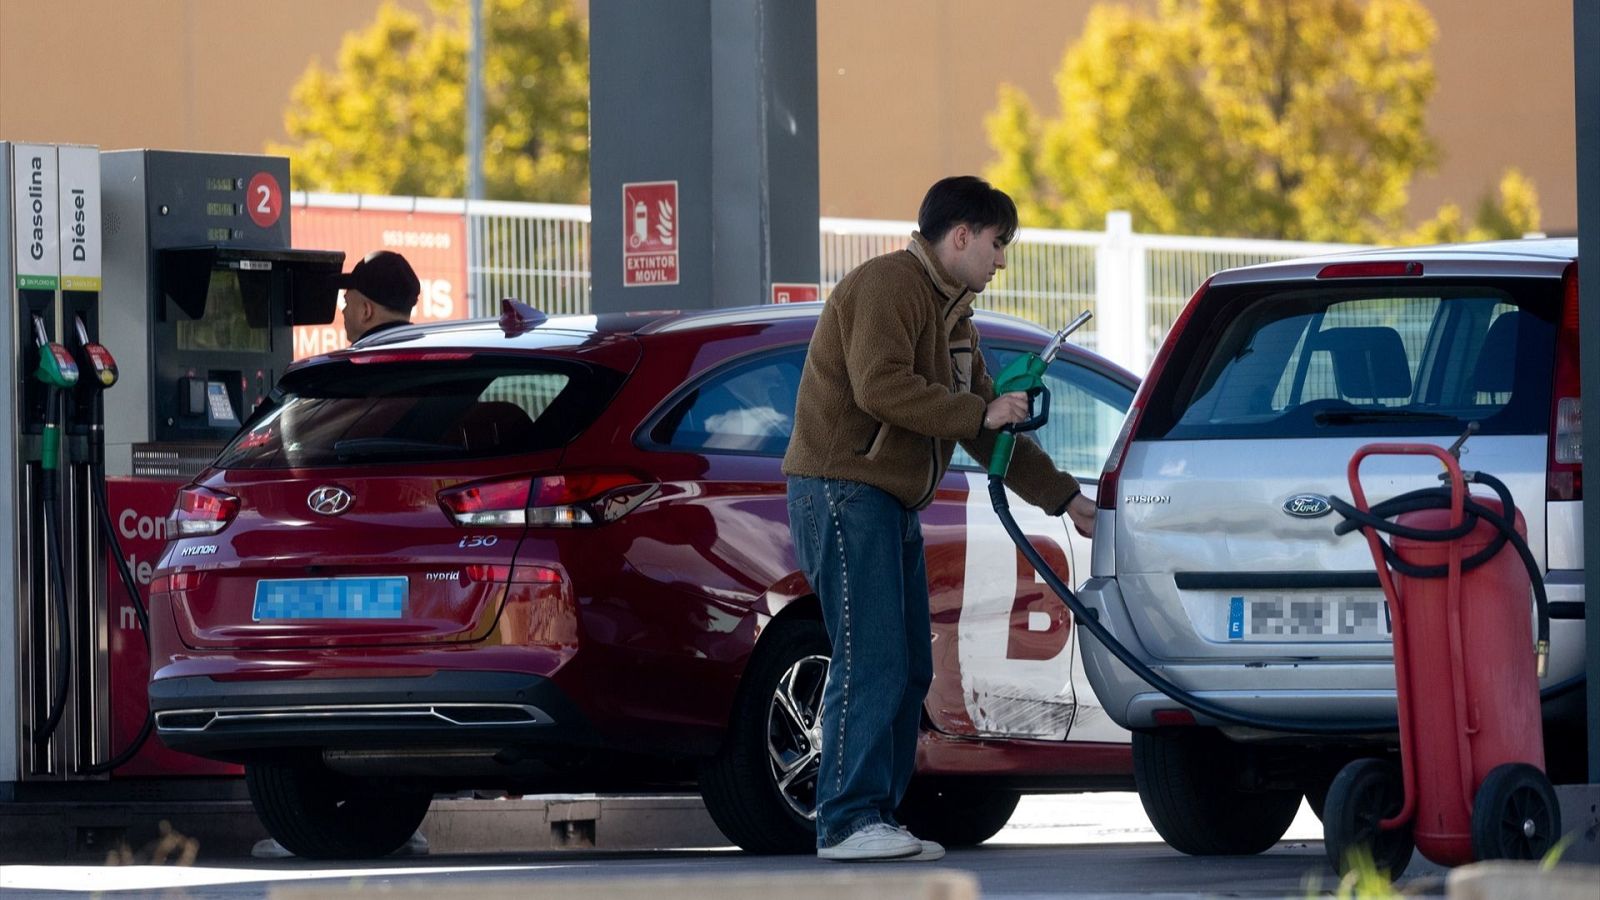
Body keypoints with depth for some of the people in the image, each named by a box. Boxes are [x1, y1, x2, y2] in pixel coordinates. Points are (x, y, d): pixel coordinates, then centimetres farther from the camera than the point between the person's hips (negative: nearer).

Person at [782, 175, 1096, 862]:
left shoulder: (953, 318, 22)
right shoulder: (887, 285, -10)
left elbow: (990, 435, 25)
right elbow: (881, 386, -25)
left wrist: (1064, 498, 20)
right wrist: (979, 413, -18)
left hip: (892, 502, 10)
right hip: (843, 489, -10)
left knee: (908, 670, 7)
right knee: (871, 662, -15)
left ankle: (878, 819, 10)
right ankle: (847, 823, -16)